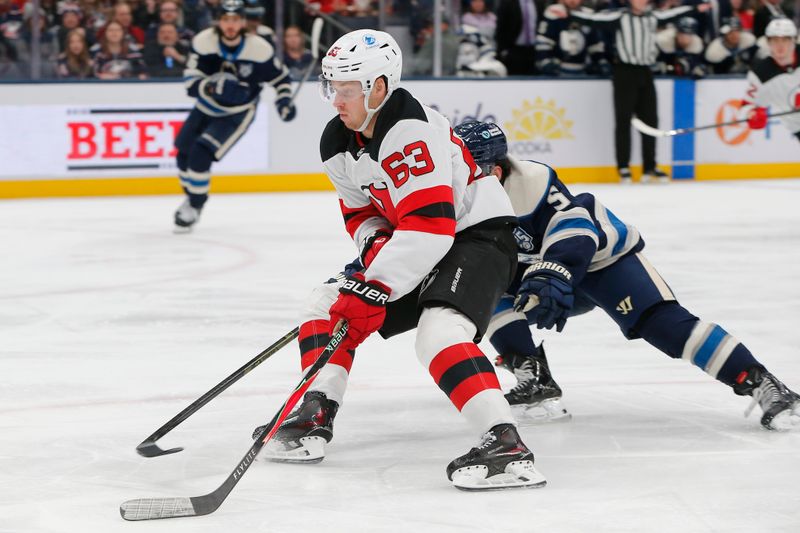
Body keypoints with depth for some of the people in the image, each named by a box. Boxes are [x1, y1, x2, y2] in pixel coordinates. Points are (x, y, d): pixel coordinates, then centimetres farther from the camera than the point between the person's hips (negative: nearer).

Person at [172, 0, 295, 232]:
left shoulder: (259, 49, -21)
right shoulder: (204, 41, -19)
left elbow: (280, 77, -4)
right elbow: (191, 82, -23)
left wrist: (284, 101, -21)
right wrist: (214, 87, -41)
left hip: (238, 113, -4)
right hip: (207, 107, 4)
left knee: (200, 154, -19)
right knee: (184, 153, 11)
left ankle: (194, 206, 0)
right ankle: (193, 197, 39)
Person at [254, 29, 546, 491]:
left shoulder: (411, 131, -26)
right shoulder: (339, 146, 4)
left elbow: (429, 225, -32)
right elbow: (360, 211, 16)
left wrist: (376, 284, -33)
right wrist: (375, 241, -8)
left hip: (478, 233, -10)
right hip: (411, 244, 10)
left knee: (440, 331, -32)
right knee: (330, 304, 6)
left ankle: (507, 446, -39)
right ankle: (315, 417, 10)